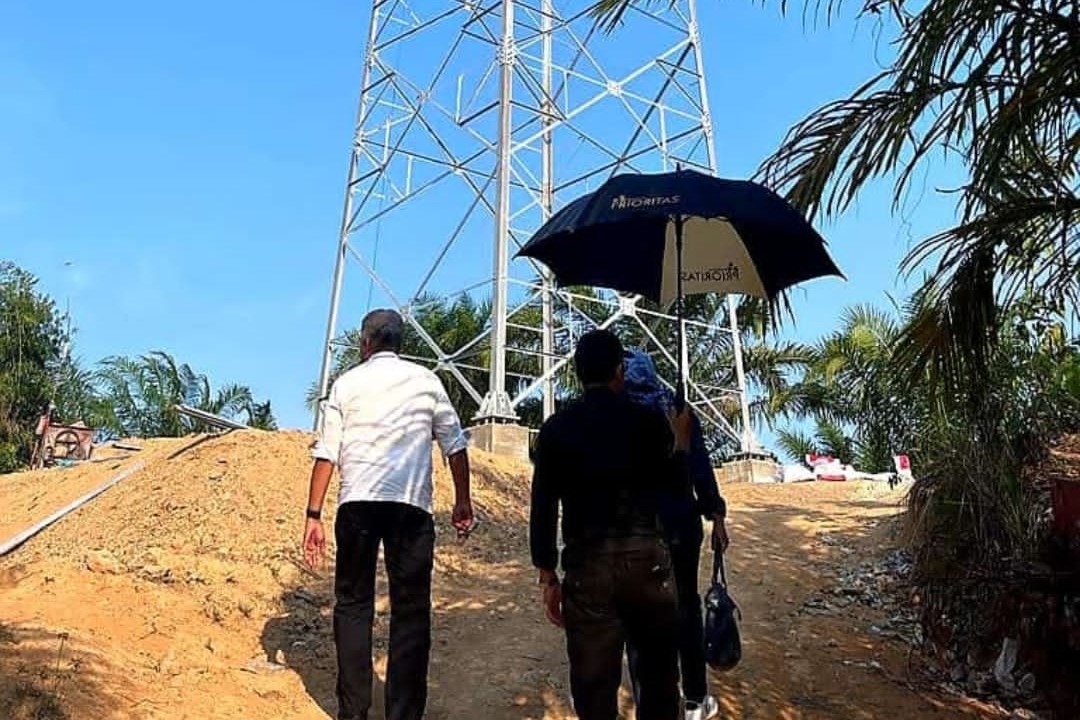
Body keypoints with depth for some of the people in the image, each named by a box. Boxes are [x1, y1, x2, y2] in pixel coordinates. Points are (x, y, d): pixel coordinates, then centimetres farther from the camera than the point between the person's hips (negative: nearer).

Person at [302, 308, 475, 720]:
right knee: (410, 610, 5)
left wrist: (313, 515, 7)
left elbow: (326, 453, 4)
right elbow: (454, 444, 8)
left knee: (353, 604, 12)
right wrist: (462, 501, 17)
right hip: (411, 504, 0)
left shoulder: (347, 383, 9)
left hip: (357, 503, 1)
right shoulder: (425, 380, 10)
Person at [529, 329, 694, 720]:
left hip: (586, 564, 0)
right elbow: (671, 480, 14)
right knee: (659, 670, 20)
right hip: (646, 557, 0)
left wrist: (548, 576, 6)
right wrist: (681, 438, 30)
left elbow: (543, 507, -1)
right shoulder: (648, 421, -2)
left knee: (594, 684, 8)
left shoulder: (555, 428, 0)